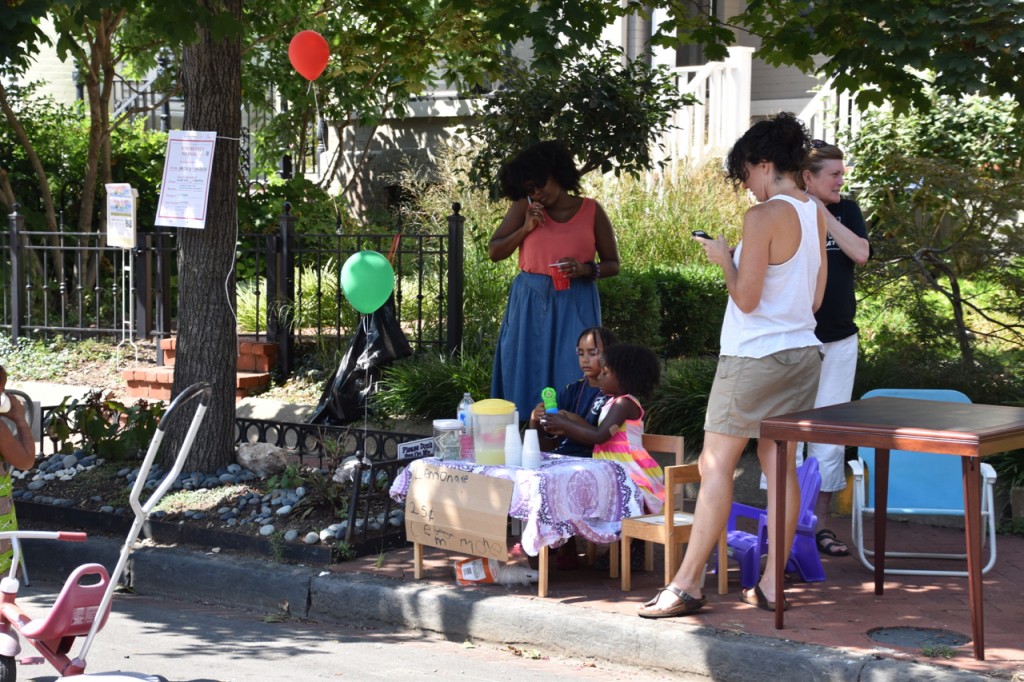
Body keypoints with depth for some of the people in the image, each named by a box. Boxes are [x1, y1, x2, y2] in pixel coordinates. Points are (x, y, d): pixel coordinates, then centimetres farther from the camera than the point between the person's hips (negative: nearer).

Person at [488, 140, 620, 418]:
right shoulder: (524, 208, 4)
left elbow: (612, 265, 4)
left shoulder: (591, 211, 1)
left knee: (572, 381, -3)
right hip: (529, 304, 2)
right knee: (527, 378, 3)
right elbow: (494, 252, 4)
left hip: (575, 306, -1)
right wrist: (525, 229, -9)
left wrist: (586, 269, -16)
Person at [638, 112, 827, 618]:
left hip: (755, 356, -8)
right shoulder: (816, 215, 8)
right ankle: (772, 585, 12)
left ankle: (687, 585, -2)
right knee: (779, 464, 9)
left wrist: (724, 259, -2)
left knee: (716, 464, -4)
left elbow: (746, 298, -17)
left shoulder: (763, 217, -16)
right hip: (802, 352, 8)